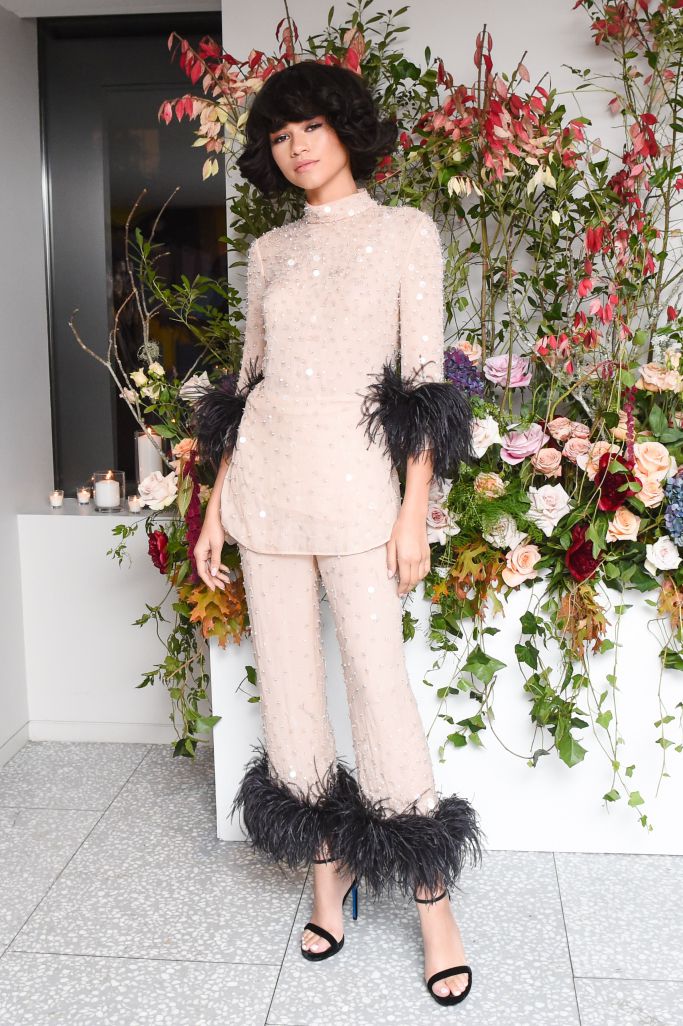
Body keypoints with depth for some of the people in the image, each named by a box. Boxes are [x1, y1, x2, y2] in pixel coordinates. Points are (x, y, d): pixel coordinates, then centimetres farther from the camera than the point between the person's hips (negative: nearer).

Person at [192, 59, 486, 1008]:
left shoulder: (407, 232, 4)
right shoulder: (269, 250, 14)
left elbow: (426, 378, -3)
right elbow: (247, 382, 15)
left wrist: (415, 508, -10)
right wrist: (218, 504, 10)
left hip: (356, 483, -4)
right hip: (266, 483, 5)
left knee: (380, 686, -6)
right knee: (287, 684, 7)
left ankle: (435, 906, 10)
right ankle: (328, 875, 24)